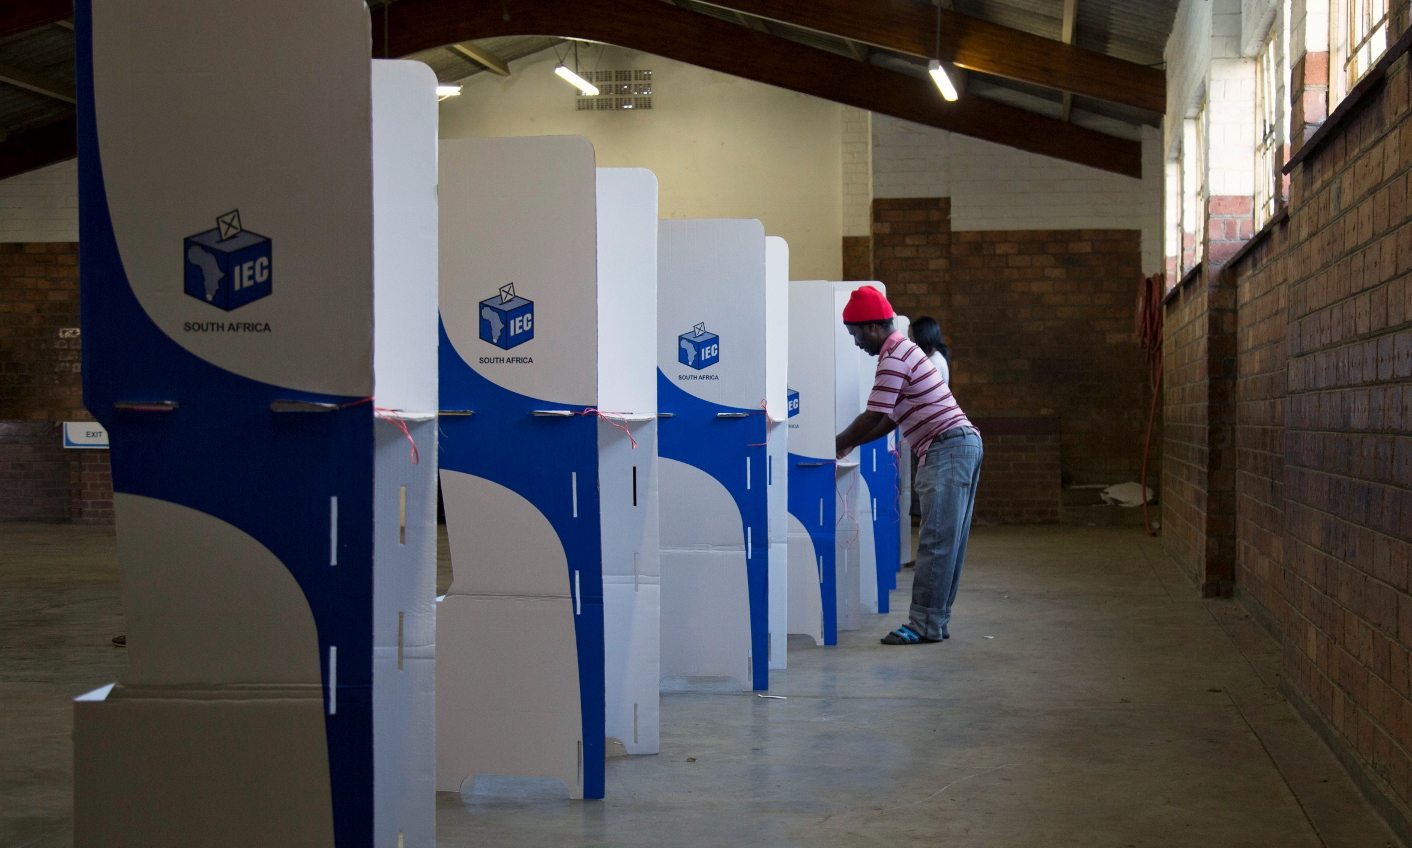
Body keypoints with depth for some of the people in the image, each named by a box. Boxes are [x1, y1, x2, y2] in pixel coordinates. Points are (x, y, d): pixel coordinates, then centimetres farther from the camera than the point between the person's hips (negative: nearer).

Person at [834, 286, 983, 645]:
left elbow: (873, 417, -14)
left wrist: (836, 445, -1)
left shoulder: (893, 359, -12)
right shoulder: (904, 350, 21)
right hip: (963, 444, 10)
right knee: (947, 542, 9)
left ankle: (926, 623, -7)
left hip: (946, 450, -10)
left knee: (937, 542, -9)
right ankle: (936, 620, 12)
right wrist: (851, 444, 20)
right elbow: (891, 419, 23)